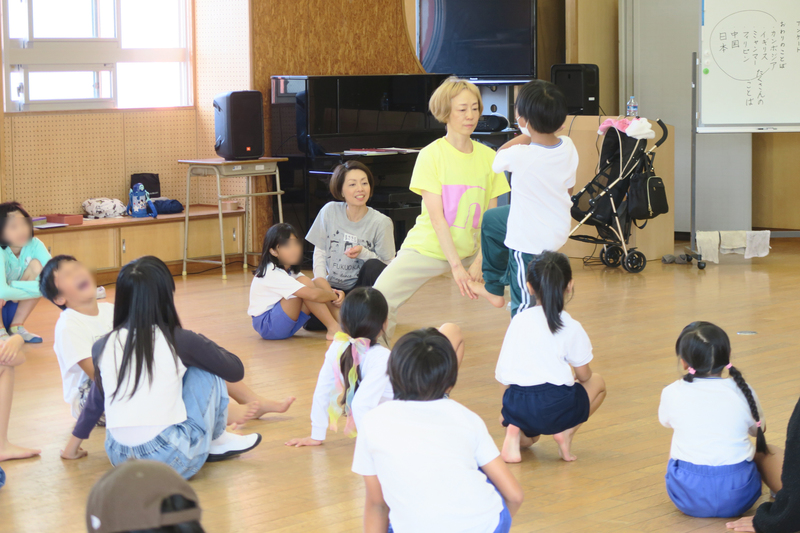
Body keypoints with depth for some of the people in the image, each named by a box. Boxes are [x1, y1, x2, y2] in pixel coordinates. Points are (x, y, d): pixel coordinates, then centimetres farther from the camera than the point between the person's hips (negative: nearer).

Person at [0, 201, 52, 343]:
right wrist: (38, 291, -28)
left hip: (13, 304, 5)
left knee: (37, 265, -16)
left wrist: (13, 285, -28)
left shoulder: (34, 245, -14)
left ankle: (16, 326, -7)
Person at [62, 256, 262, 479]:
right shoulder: (179, 341, -6)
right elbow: (236, 370, 7)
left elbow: (96, 400, 19)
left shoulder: (103, 347, 4)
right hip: (171, 461, -4)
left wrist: (73, 446, 35)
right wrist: (203, 347, 25)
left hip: (120, 459, 5)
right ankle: (216, 442, 22)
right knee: (206, 368, 9)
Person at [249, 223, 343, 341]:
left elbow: (315, 290, 6)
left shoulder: (288, 270, 8)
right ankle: (333, 329, -21)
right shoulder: (273, 274, -23)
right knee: (305, 283, -24)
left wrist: (335, 293, -14)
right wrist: (334, 297, -14)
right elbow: (312, 294, -31)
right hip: (267, 326, -9)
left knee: (319, 283, -4)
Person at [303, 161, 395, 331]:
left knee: (374, 266, -33)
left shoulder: (381, 222, -10)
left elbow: (388, 266, -10)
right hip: (333, 287, 1)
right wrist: (320, 279, -11)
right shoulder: (330, 211, -3)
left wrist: (363, 253, -25)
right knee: (311, 320, -26)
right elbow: (320, 251, 3)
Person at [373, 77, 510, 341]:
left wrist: (479, 261, -11)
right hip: (427, 249, -4)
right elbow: (436, 217, -15)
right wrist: (456, 266, -21)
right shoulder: (431, 155, -10)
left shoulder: (488, 156, 2)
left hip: (470, 250, 4)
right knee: (380, 300, -21)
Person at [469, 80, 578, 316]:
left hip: (529, 241, -8)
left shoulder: (519, 155, -32)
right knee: (491, 219, 30)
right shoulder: (569, 148, -12)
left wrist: (526, 136, -6)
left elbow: (497, 160, -7)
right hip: (559, 228, 8)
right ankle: (494, 288, 44)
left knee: (524, 305, 5)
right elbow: (569, 189, 4)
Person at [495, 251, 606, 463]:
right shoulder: (571, 327, -2)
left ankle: (514, 431, 2)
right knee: (597, 382, 26)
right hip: (555, 408, -4)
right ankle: (565, 432, 4)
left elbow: (501, 374, 9)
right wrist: (572, 376, 32)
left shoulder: (518, 320, 9)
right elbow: (584, 376, 9)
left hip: (515, 407, 4)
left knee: (529, 436, 40)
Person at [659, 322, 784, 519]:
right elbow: (759, 428, 24)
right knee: (768, 452, 30)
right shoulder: (743, 392, 3)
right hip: (738, 497, 0)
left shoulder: (672, 393, 2)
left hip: (687, 497, 0)